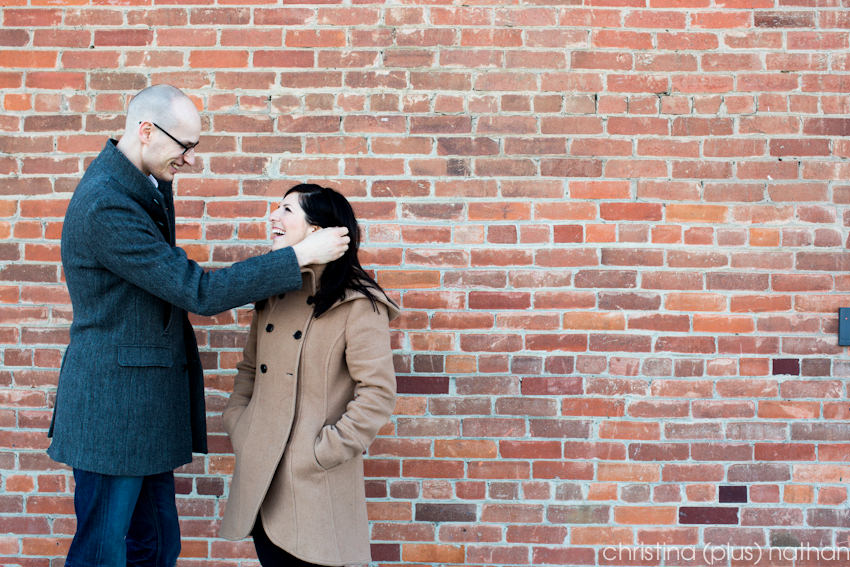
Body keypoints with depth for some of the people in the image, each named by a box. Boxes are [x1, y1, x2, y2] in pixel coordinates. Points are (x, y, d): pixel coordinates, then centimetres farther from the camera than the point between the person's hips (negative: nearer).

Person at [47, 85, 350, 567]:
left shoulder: (149, 184, 9)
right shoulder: (106, 205, -23)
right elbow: (200, 293, -24)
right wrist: (301, 256, -21)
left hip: (145, 408, 9)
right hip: (115, 406, -9)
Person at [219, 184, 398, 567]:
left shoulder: (357, 304, -11)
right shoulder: (274, 293, 11)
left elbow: (378, 393, -15)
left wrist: (325, 450, -15)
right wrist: (236, 426, 5)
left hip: (316, 485, -6)